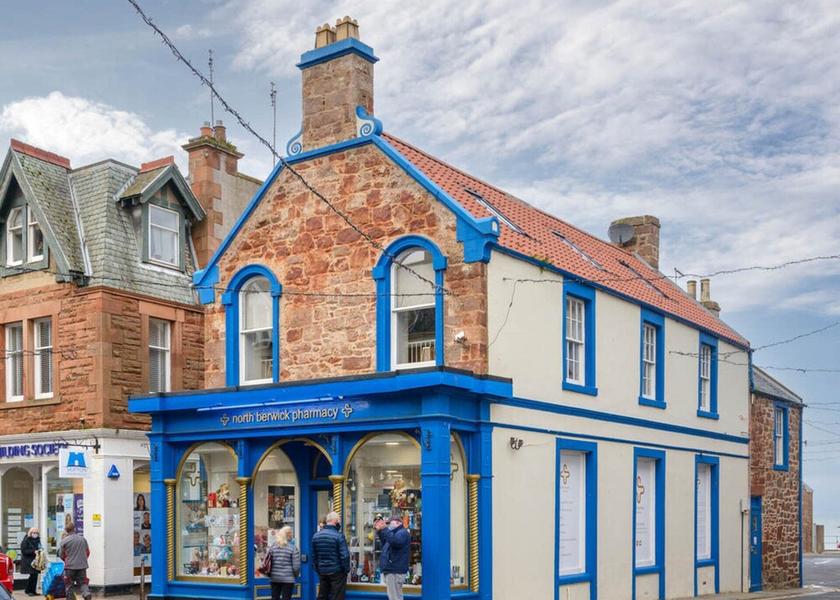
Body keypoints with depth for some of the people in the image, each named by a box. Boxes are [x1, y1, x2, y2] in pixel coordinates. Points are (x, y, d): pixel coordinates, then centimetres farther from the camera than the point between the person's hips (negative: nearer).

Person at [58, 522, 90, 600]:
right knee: (83, 582, 7)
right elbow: (87, 552, 14)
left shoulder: (64, 541, -6)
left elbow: (61, 555, 4)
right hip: (82, 565, 3)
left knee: (69, 585, 10)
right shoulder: (83, 539, 5)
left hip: (70, 566, -3)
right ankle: (87, 593, -17)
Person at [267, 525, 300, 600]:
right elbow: (296, 565, -11)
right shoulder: (293, 548, -8)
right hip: (288, 579, -4)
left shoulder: (273, 546, 4)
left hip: (274, 578, 4)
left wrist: (270, 574, 15)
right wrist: (296, 575, 8)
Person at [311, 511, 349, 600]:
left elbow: (313, 556, 10)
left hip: (322, 572, 5)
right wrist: (346, 569, -2)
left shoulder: (316, 536, 4)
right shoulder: (338, 536, -15)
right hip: (336, 572, -5)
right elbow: (345, 555, -16)